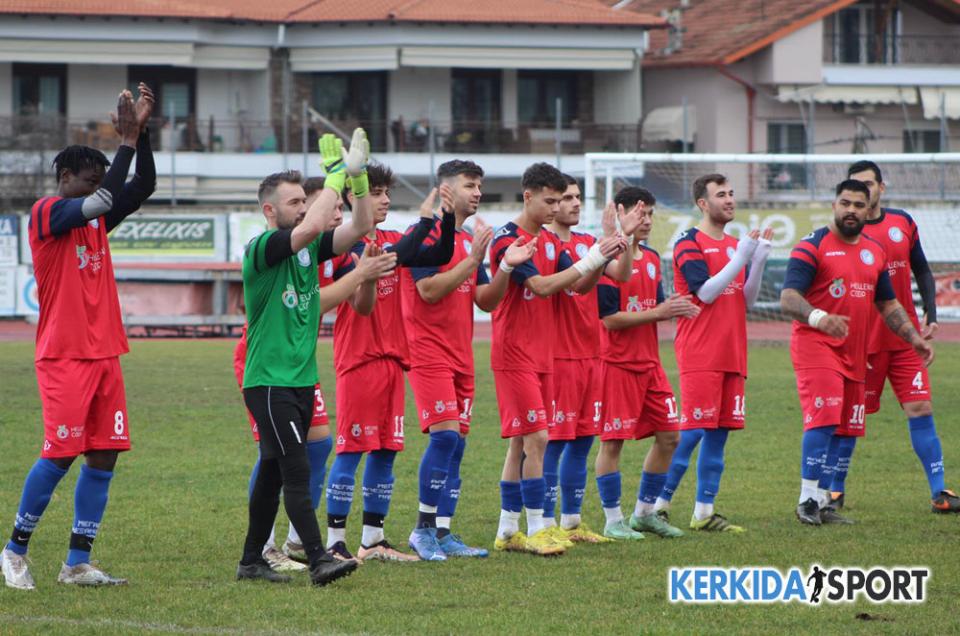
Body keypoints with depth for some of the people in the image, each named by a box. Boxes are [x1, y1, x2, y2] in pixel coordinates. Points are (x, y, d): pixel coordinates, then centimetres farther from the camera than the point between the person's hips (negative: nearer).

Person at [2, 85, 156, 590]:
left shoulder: (95, 220, 15)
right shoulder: (47, 213, -8)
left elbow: (143, 187, 12)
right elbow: (102, 200, -22)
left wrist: (141, 132, 0)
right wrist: (127, 140, -18)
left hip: (103, 354, 8)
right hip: (64, 355, -8)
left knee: (104, 456, 2)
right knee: (61, 454, -8)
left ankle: (78, 562, 5)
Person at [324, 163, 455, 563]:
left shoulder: (391, 241, 13)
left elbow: (440, 256, 9)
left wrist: (448, 218, -5)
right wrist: (426, 220, -22)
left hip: (391, 357, 8)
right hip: (358, 359, -8)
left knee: (386, 451, 9)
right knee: (351, 450, -6)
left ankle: (373, 540, 16)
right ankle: (335, 542, -2)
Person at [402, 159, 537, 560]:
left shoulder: (470, 240, 17)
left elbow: (486, 301, 16)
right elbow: (429, 290, -19)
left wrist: (507, 267, 1)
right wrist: (472, 260, -21)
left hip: (461, 357, 8)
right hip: (430, 356, -8)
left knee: (456, 442, 6)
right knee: (445, 434, -17)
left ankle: (443, 534, 9)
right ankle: (424, 528, -9)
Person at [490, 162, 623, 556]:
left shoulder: (551, 241, 13)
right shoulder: (508, 239, -13)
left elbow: (579, 286, 10)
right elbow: (541, 285, -22)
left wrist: (601, 261, -8)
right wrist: (589, 260, -22)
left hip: (541, 356, 8)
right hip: (515, 356, -8)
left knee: (521, 443, 10)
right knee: (536, 438, -13)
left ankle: (507, 531, 14)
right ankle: (534, 530, -11)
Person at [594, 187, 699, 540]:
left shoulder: (652, 259, 13)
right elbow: (610, 318, -17)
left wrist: (676, 309, -6)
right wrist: (659, 312, -18)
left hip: (649, 362, 8)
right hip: (617, 363, -8)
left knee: (669, 435, 8)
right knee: (612, 441, -3)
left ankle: (644, 513, 20)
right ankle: (613, 521, 4)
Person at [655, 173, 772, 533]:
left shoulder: (735, 246, 16)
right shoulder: (689, 245, -6)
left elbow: (747, 300, 13)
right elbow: (706, 292, -17)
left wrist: (759, 261, -1)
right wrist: (742, 257, -17)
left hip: (732, 355, 7)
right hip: (700, 357, -7)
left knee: (719, 432, 6)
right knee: (692, 430, -10)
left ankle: (704, 513, 9)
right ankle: (658, 505, -4)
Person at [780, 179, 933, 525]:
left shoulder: (874, 252, 15)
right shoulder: (812, 247, -7)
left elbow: (889, 304, 24)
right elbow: (788, 299, -17)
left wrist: (914, 338, 11)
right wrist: (819, 318, -35)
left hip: (855, 352, 7)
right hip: (816, 344, -7)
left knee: (845, 429, 6)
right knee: (824, 419, -19)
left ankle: (822, 501, 13)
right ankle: (808, 499, -16)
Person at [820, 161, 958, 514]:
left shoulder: (903, 223, 7)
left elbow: (922, 272, 15)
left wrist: (930, 316, 6)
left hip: (906, 338, 3)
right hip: (863, 341, -3)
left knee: (920, 408, -2)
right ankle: (831, 491, 13)